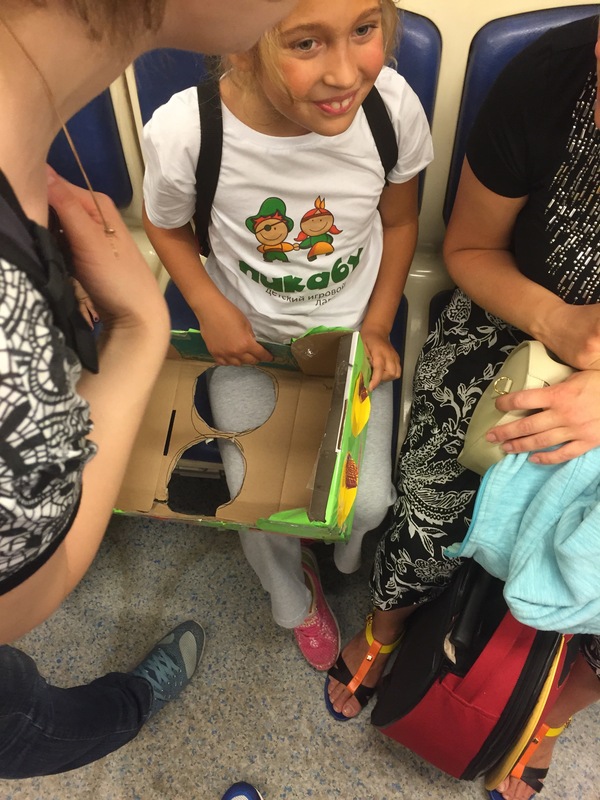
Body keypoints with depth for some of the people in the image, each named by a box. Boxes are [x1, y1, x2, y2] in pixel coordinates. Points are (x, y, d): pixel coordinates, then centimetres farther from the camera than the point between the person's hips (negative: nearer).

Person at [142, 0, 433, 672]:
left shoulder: (393, 105, -22)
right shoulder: (182, 132, -27)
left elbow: (399, 222, -2)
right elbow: (165, 225, -4)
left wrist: (377, 327, -6)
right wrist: (210, 308, -17)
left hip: (353, 330, 1)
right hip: (248, 338, 0)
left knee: (367, 503, -6)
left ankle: (352, 562, 37)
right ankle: (293, 597, 40)